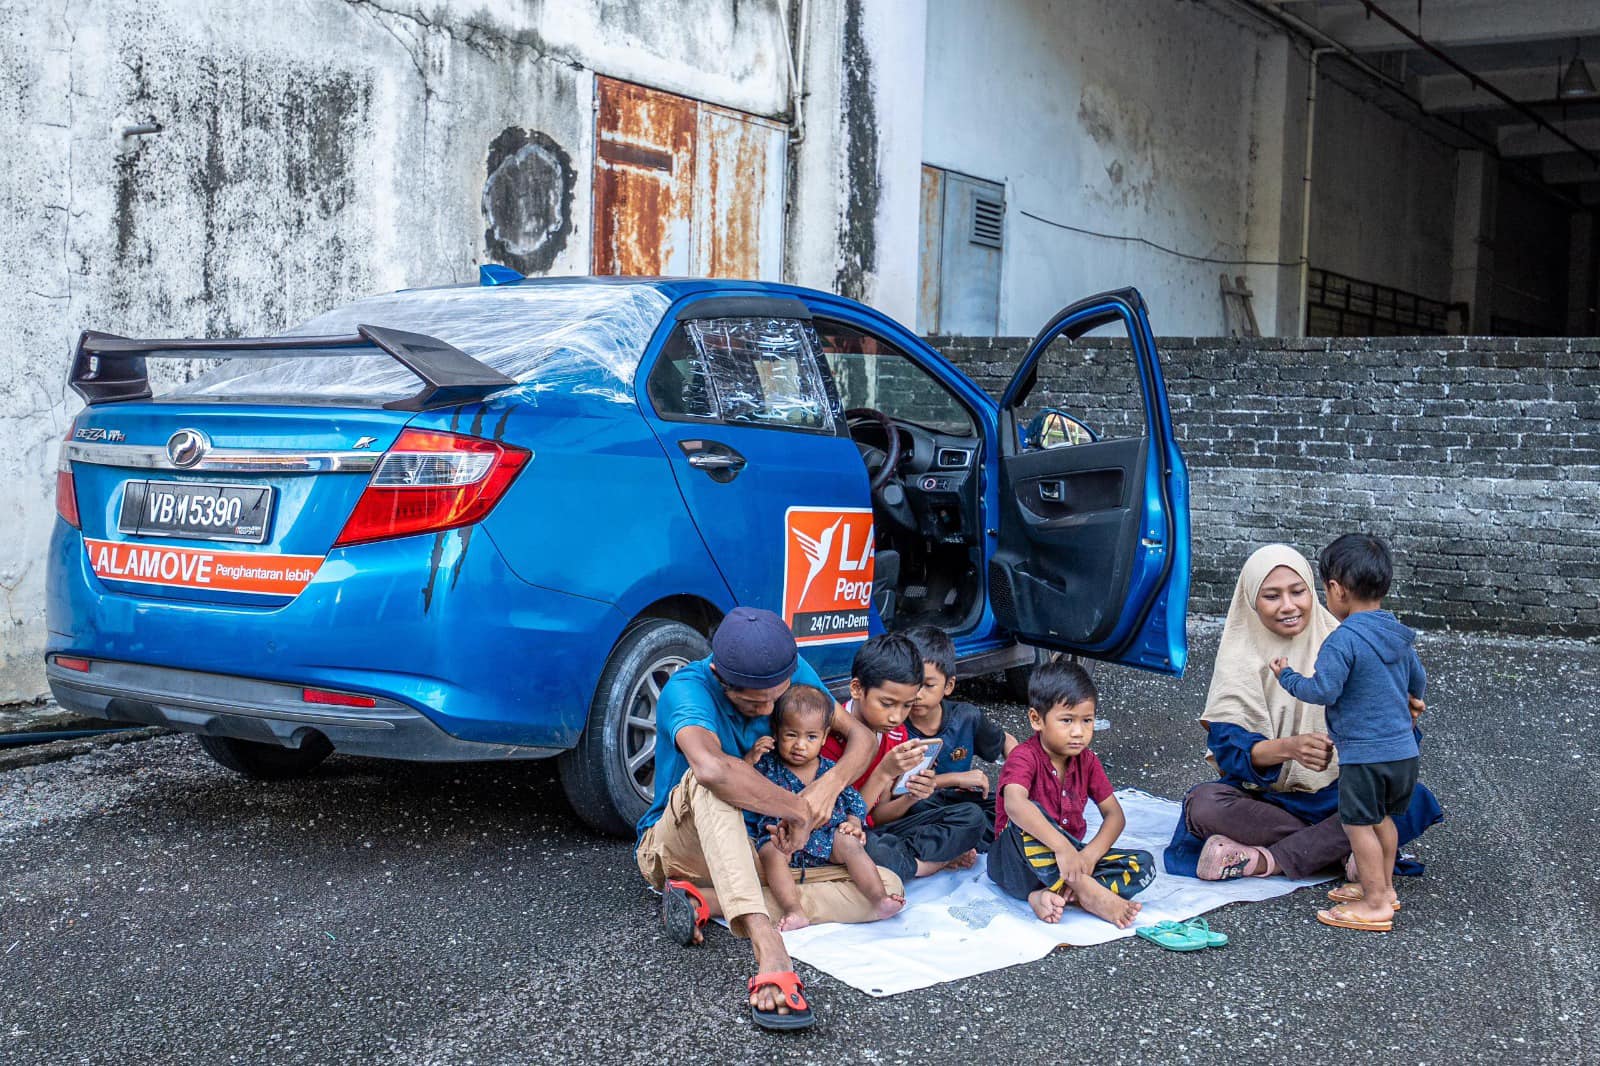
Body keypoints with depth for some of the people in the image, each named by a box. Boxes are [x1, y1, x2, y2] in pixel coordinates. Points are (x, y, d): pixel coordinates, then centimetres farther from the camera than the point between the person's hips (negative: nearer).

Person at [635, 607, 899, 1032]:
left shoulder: (790, 670, -8)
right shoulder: (687, 689, -26)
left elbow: (860, 734, -4)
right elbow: (711, 767, -47)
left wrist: (831, 783, -25)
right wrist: (797, 809, -38)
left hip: (756, 850, 6)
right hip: (674, 848, -6)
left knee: (887, 888, -13)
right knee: (708, 784, -40)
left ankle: (704, 901, -24)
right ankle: (767, 944, -54)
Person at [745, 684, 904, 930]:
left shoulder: (831, 770, 9)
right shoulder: (768, 765, 2)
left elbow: (853, 799, 17)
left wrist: (854, 822, -3)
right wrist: (750, 759, -17)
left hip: (825, 838, 2)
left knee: (850, 844, -22)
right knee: (771, 852, -32)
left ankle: (878, 899, -27)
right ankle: (793, 910, -44)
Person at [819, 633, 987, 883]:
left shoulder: (896, 735, 3)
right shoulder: (832, 735, -20)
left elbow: (877, 816, 6)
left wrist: (911, 797, -15)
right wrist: (885, 773, -27)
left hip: (874, 833, 7)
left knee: (971, 817, -2)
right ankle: (935, 861, -12)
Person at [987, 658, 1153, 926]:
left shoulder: (1087, 761, 5)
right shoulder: (1025, 758, -16)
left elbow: (1114, 814, -1)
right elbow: (1014, 804, -37)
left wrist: (1089, 855, -21)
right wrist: (1062, 847, -47)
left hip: (1070, 857, 6)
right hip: (1017, 863, -6)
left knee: (1143, 864, -13)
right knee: (1029, 817, -36)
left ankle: (1048, 896, -29)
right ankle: (1091, 894, -34)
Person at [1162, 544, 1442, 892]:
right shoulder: (1240, 657, -6)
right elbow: (1228, 745, -18)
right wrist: (1289, 747, -37)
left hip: (1331, 794, 2)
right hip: (1262, 795, -2)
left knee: (1413, 798, -26)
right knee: (1203, 804, -32)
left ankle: (1262, 861, -27)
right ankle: (1336, 849, -22)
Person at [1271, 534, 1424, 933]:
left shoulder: (1343, 639, -19)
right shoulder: (1398, 635, 7)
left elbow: (1323, 691, -22)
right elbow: (1419, 682, 19)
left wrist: (1287, 677, -5)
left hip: (1365, 753, -9)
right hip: (1404, 749, 9)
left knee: (1358, 823, 2)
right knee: (1382, 819, 23)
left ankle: (1376, 904, 7)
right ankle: (1384, 887, 34)